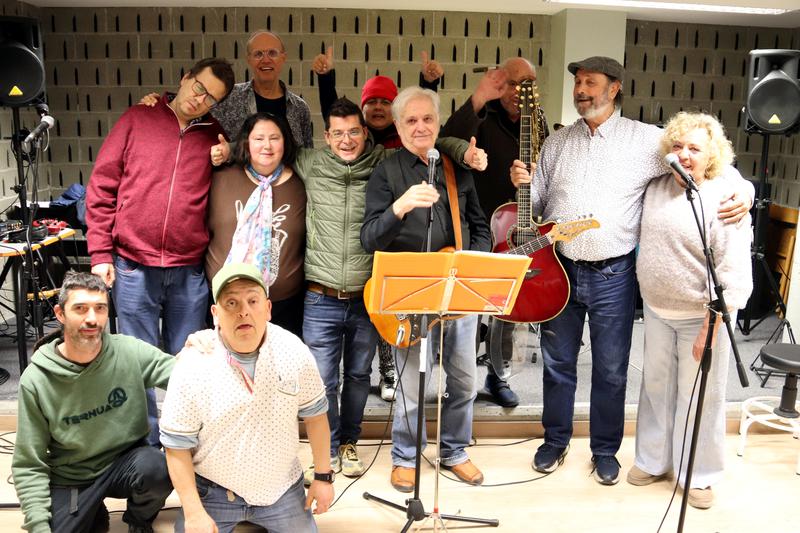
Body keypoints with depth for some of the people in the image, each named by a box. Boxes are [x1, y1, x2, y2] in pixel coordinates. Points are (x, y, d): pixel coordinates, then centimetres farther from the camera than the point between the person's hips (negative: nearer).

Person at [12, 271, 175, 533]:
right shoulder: (35, 380, -12)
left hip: (126, 461, 0)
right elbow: (29, 465, -7)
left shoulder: (130, 352, -12)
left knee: (157, 468, -31)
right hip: (71, 479, 1)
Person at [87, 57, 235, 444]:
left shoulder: (216, 138, 6)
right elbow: (102, 186, 2)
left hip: (190, 272, 1)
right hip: (133, 267, -1)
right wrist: (100, 253, -2)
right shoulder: (137, 120, 2)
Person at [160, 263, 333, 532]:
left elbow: (314, 413, -1)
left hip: (281, 487, 2)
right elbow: (177, 445, -12)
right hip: (213, 490, -1)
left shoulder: (294, 352, -14)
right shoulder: (193, 366, -19)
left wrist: (323, 476, 3)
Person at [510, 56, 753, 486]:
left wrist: (743, 190, -19)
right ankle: (555, 440, 31)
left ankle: (605, 449, 29)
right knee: (557, 362, 13)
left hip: (613, 274, -2)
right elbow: (537, 205, 11)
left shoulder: (645, 139, -3)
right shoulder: (557, 142, 8)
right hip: (559, 268, 3)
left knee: (611, 370, 9)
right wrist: (523, 184, -9)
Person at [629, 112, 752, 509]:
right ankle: (653, 459, 36)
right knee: (656, 386, 18)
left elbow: (733, 276, -20)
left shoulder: (723, 201, -17)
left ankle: (698, 475, 27)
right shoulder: (657, 187, 2)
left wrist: (709, 330, -23)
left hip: (700, 315, -5)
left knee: (698, 397, 7)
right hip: (656, 309, 6)